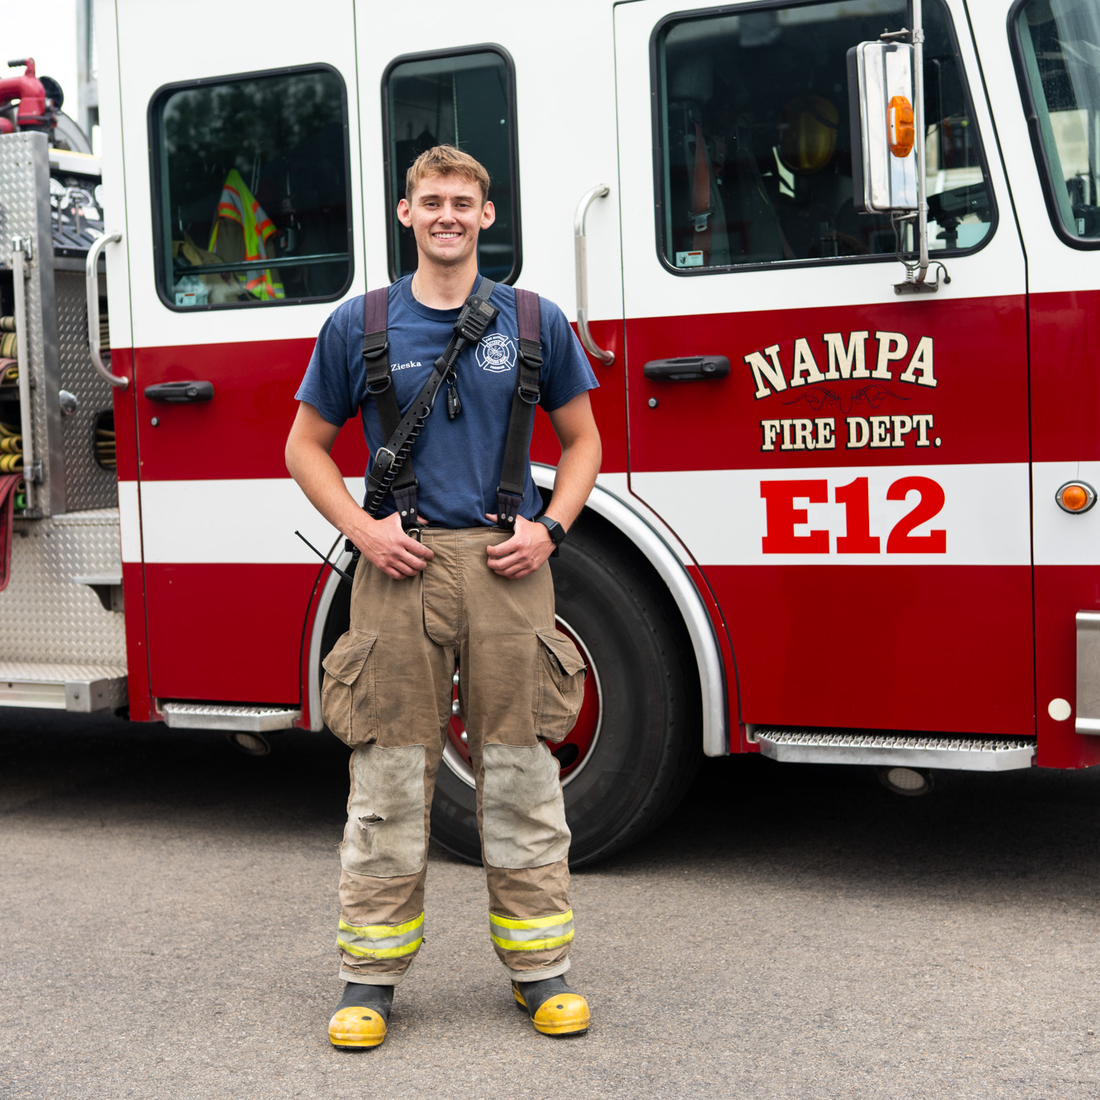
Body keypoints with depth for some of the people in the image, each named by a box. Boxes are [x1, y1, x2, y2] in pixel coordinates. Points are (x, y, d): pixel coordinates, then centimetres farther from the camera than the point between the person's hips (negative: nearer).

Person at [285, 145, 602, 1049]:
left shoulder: (536, 322, 8)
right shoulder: (357, 325, 7)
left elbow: (582, 439, 14)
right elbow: (307, 446, 12)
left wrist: (550, 526, -2)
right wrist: (363, 528, -3)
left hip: (506, 567, 0)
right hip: (401, 565, 0)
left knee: (522, 772, 4)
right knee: (389, 778, 3)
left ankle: (542, 966, 16)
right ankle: (371, 974, 14)